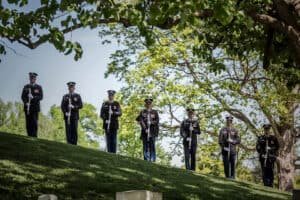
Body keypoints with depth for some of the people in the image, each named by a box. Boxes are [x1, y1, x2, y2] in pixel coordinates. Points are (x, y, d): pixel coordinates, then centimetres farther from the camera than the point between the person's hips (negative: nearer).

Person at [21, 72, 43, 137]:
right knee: (28, 123, -1)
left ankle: (34, 136, -9)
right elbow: (23, 96, 7)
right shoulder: (26, 87, 15)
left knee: (34, 122, -9)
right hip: (27, 107, 2)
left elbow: (40, 97, -1)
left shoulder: (39, 87, 8)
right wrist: (26, 102, -11)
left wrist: (33, 98, -18)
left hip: (35, 107, -2)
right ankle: (29, 136, 1)